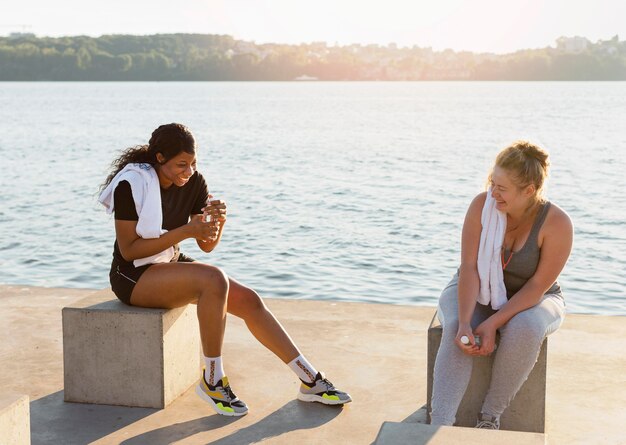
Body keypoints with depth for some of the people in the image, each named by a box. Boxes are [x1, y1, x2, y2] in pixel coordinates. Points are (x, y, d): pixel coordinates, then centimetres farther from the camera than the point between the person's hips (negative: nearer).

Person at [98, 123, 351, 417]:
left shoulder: (193, 183, -1)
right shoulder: (131, 184, -20)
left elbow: (207, 245, 3)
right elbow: (128, 250, -22)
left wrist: (217, 221, -20)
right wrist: (186, 231, -28)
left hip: (171, 265, 7)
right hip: (133, 277, -7)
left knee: (248, 300, -9)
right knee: (214, 280, -33)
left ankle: (311, 381, -1)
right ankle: (212, 381, -19)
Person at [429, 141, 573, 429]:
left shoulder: (557, 224, -21)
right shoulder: (482, 205, -16)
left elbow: (538, 286, -19)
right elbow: (469, 268, -19)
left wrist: (493, 324, -28)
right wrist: (465, 322, -32)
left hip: (531, 301, -1)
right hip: (476, 293, 1)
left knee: (524, 330, -36)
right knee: (455, 330, -31)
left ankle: (490, 416, -20)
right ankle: (440, 426, -37)